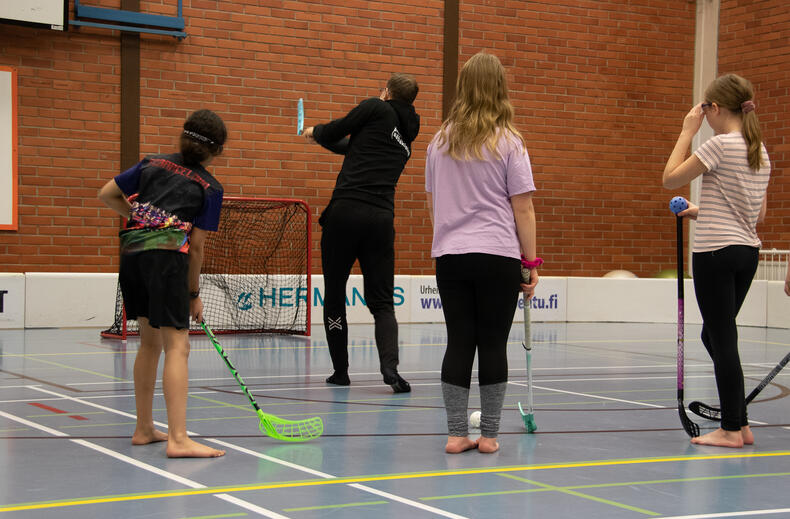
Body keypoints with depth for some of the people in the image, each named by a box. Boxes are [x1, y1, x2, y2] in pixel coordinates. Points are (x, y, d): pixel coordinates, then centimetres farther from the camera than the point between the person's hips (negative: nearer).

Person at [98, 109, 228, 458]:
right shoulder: (210, 189, 8)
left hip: (131, 253, 6)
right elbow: (195, 247, 5)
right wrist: (194, 294, 14)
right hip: (167, 255, -6)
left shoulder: (152, 164, 19)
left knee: (150, 341, 18)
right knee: (177, 345, -8)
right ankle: (178, 439, -16)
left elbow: (107, 195, 22)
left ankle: (143, 429, 26)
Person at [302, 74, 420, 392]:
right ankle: (390, 366, -16)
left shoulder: (377, 109, 5)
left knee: (334, 295, 9)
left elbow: (337, 129, 6)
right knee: (382, 302, 6)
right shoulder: (407, 138, 24)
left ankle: (340, 371, 14)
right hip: (381, 219, 5)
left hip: (346, 210, -4)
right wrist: (321, 137, 44)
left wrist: (315, 132, 27)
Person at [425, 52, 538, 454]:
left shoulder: (440, 141, 9)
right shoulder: (508, 142, -4)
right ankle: (489, 435, 9)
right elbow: (522, 210, -6)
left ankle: (457, 434, 7)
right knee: (493, 345, 3)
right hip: (498, 258, -4)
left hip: (450, 255, 4)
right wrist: (531, 263, -1)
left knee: (459, 343, 6)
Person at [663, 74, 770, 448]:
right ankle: (739, 423, 19)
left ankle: (731, 430, 2)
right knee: (715, 336, 17)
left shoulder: (721, 145, -14)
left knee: (722, 340, -2)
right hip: (748, 251, 9)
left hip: (716, 252, -8)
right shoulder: (760, 151, 11)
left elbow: (670, 179, -9)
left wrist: (687, 131, -3)